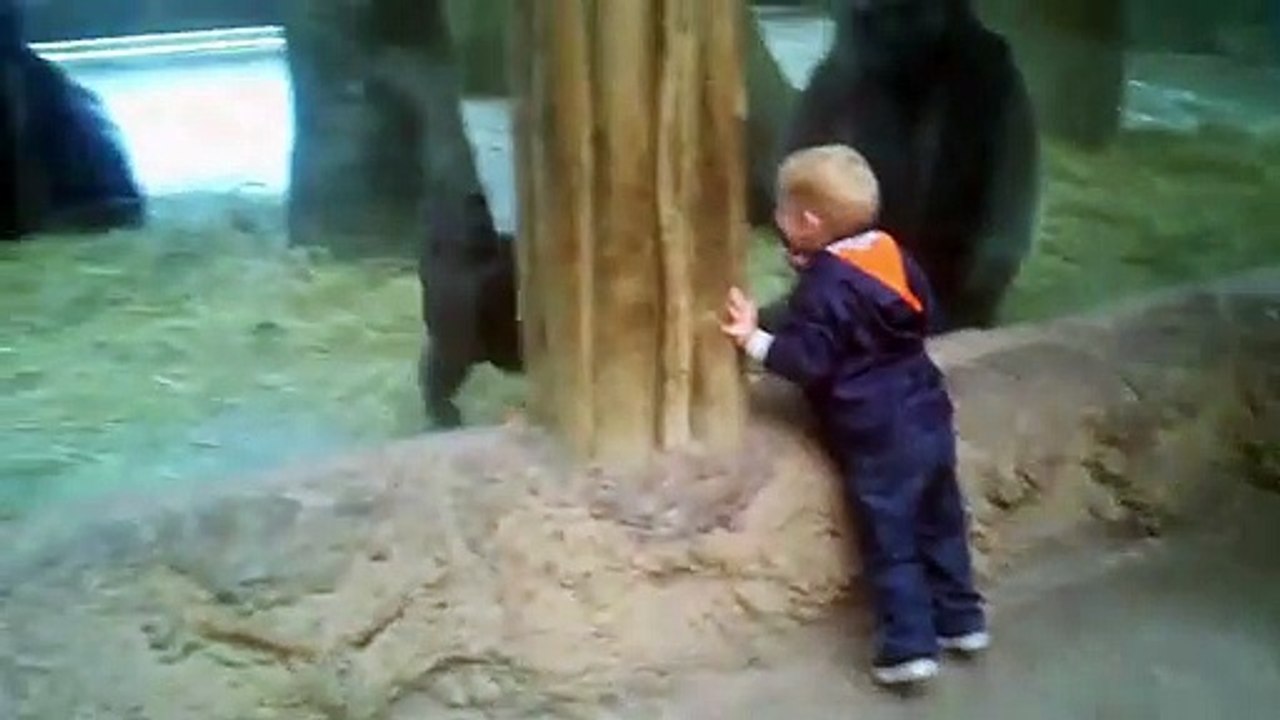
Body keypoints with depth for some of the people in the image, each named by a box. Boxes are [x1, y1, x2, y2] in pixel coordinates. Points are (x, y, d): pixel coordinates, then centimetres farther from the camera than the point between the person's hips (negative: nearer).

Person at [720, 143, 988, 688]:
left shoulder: (823, 287, -15)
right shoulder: (890, 254, 6)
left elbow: (809, 361, -19)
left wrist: (755, 340, -14)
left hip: (879, 437, -8)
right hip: (929, 417, 8)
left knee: (890, 543, 1)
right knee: (939, 525, 19)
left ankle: (909, 647, 3)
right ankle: (961, 620, 29)